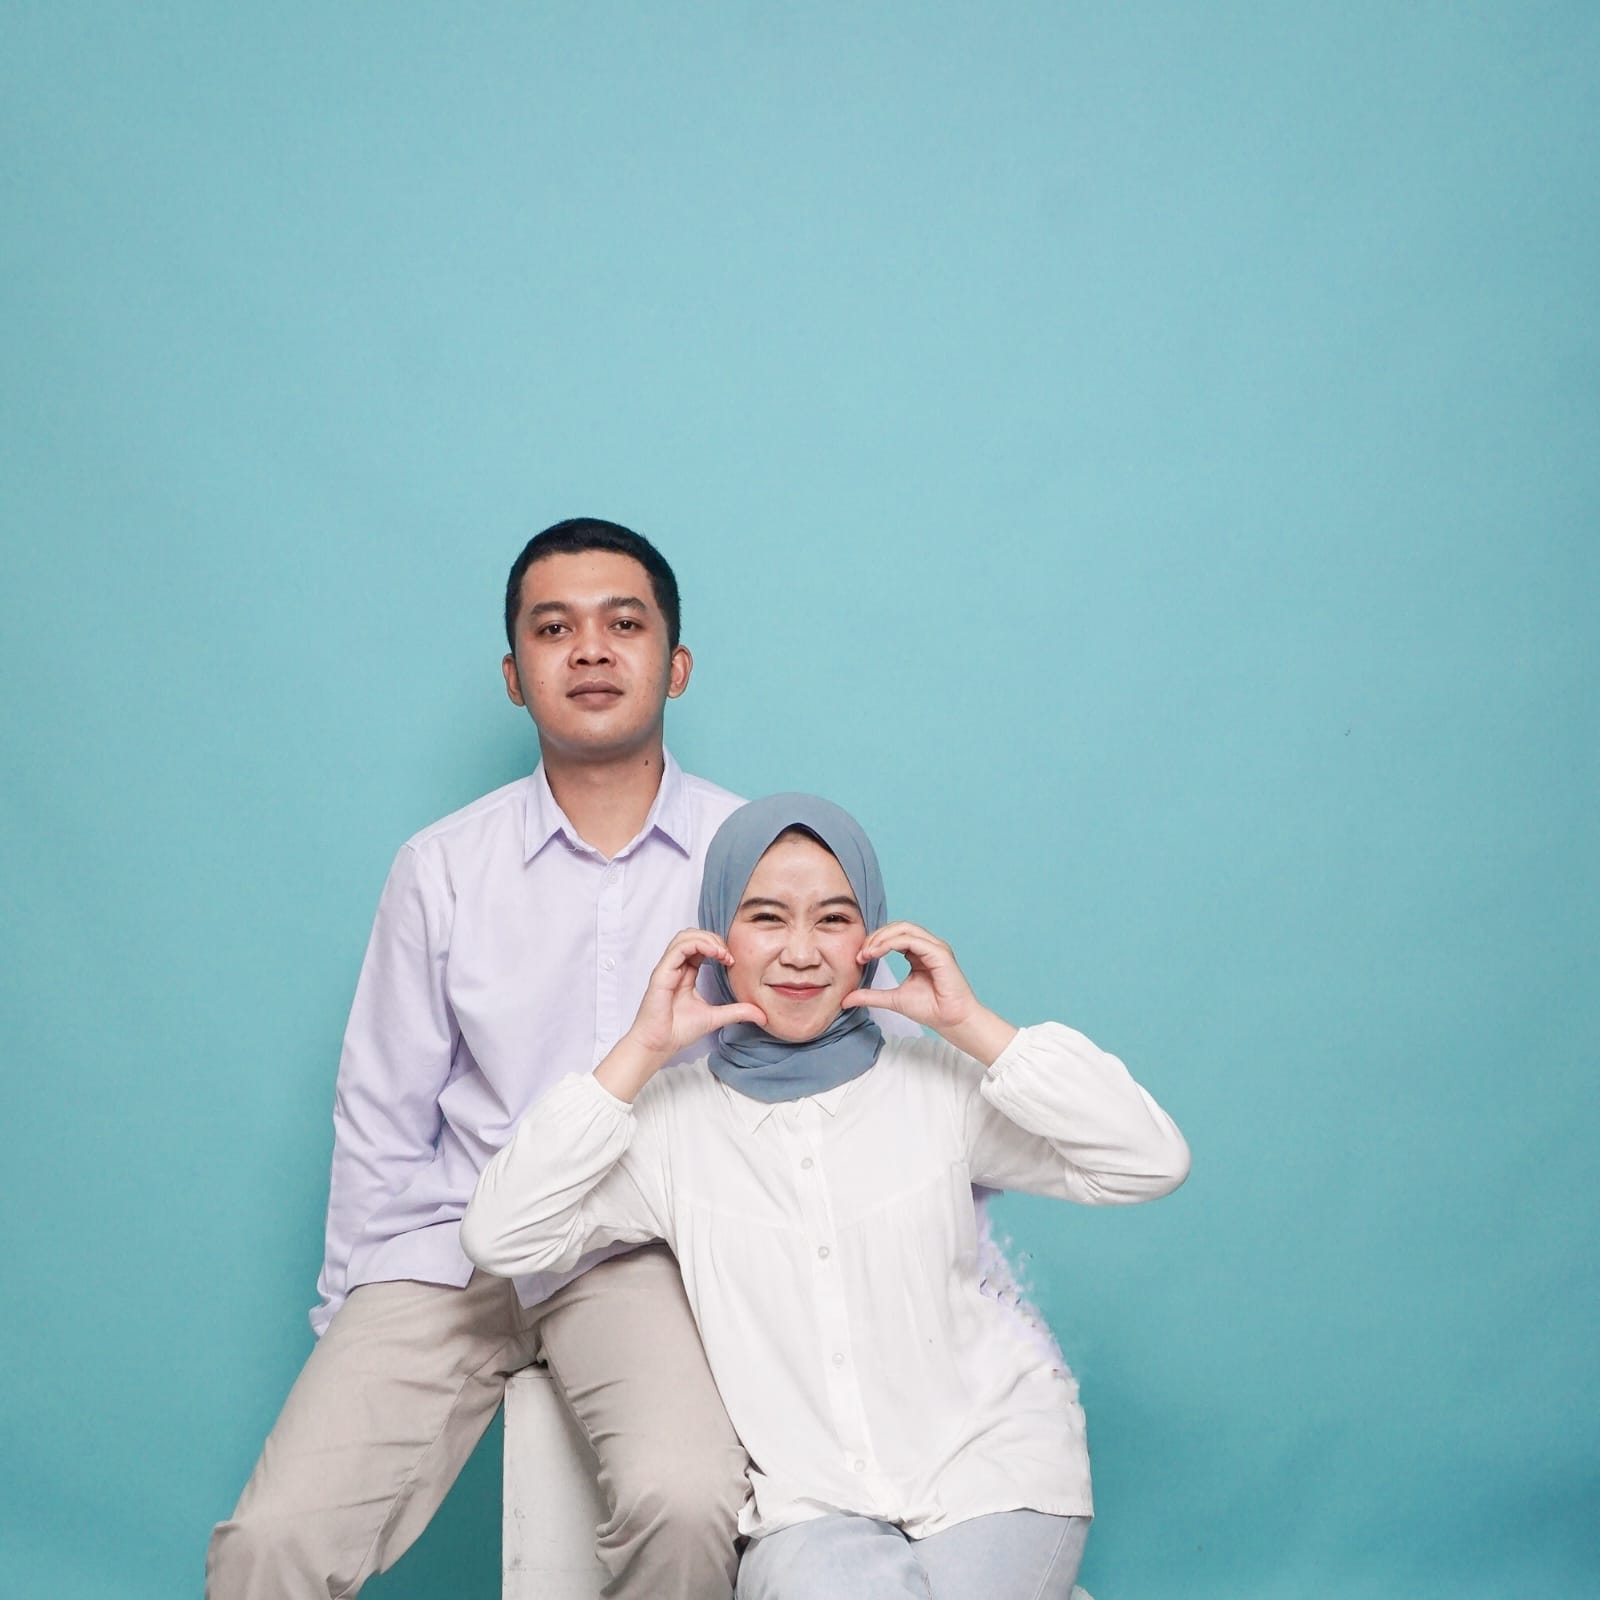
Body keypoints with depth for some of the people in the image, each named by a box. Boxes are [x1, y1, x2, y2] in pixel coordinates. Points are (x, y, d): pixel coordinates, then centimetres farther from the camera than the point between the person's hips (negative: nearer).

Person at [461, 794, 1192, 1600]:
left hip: (990, 1466, 1)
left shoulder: (937, 1084, 1)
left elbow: (1152, 1164, -7)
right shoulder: (673, 1118, 2)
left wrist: (971, 1023, -10)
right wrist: (639, 1052, -9)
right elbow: (498, 1238, -9)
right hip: (810, 1505, -1)